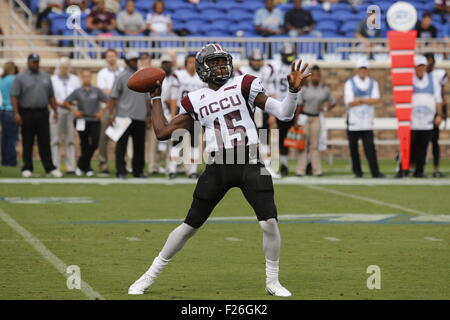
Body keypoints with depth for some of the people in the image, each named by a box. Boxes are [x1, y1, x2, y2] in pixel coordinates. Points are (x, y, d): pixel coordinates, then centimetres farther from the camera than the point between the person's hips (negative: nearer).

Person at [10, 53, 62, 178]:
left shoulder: (45, 77, 14)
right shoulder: (21, 78, 0)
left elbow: (51, 96, 17)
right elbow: (14, 96, -5)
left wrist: (55, 111, 9)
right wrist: (16, 113, -15)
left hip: (43, 113, 3)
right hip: (27, 113, -3)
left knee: (45, 142, 1)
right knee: (27, 143, 2)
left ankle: (50, 168, 1)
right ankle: (27, 168, 6)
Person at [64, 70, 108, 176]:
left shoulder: (97, 91, 3)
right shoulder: (78, 92, 3)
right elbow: (66, 102, 8)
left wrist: (102, 111, -4)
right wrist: (73, 110, -5)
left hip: (94, 121, 0)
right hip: (82, 121, 0)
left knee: (94, 144, -11)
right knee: (84, 145, 3)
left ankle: (81, 164, 2)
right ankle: (87, 168, 14)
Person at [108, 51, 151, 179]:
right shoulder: (122, 77, -2)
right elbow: (113, 97, -4)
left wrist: (148, 113, 14)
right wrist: (111, 114, -12)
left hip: (140, 117, 5)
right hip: (124, 115, -5)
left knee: (139, 145, 8)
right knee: (121, 144, -5)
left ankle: (138, 171, 15)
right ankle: (121, 171, -4)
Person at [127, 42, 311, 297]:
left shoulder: (243, 86, 3)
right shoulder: (195, 101, 9)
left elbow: (284, 113, 0)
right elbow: (163, 131, 15)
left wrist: (294, 90, -18)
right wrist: (156, 98, 21)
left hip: (250, 165, -1)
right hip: (218, 168, 1)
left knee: (270, 223, -13)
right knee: (190, 225, 5)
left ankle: (273, 281, 6)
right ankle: (151, 275, 19)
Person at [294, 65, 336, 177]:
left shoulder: (324, 89, 5)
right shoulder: (304, 88, -4)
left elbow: (333, 103, 14)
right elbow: (299, 105, -5)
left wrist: (325, 107, -6)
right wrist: (296, 120, -9)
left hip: (316, 118, 3)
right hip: (304, 117, -3)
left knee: (314, 145, 4)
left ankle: (317, 170, 4)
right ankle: (301, 170, -4)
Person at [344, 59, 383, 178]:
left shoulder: (373, 83, 12)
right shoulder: (349, 83, 5)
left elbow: (376, 99, -4)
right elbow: (349, 102, -8)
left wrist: (360, 100, -12)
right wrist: (367, 100, -6)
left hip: (367, 122, 0)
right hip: (353, 121, 0)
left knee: (370, 146, -9)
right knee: (353, 147, 3)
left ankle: (375, 172, -15)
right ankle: (357, 171, 13)